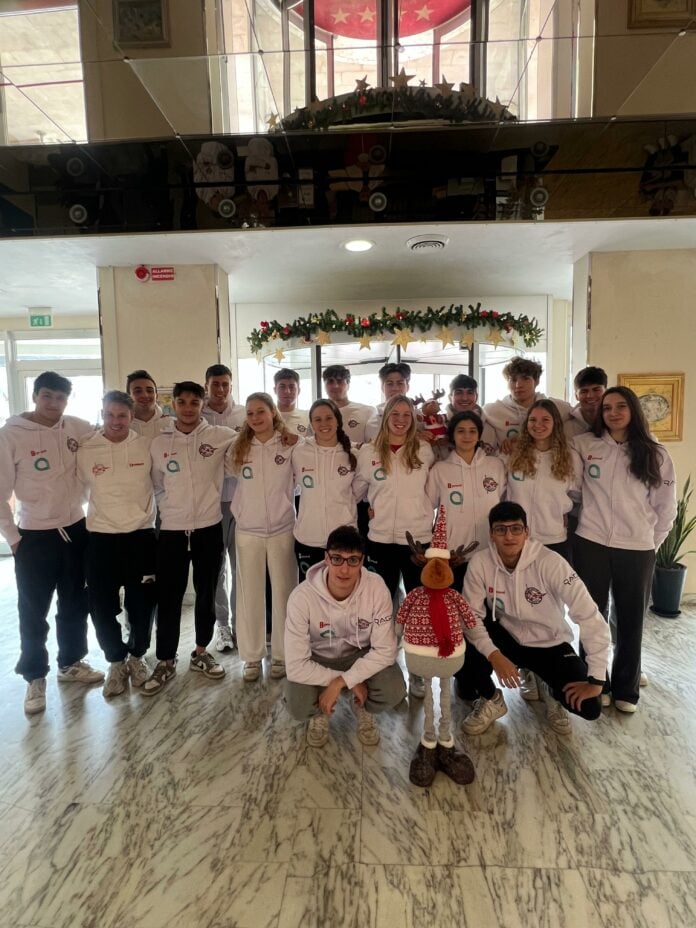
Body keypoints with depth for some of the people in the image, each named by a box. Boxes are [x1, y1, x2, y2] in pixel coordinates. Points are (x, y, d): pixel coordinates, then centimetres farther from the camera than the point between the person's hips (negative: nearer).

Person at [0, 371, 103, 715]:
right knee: (33, 612, 8)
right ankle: (34, 677, 27)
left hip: (75, 530, 3)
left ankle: (71, 663, 36)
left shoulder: (79, 428, -4)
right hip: (34, 536, -3)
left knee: (75, 604, 16)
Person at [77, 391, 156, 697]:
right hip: (100, 538, 1)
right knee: (102, 607, 5)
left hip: (141, 536, 0)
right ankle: (116, 661, 29)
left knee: (142, 604, 7)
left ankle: (137, 656, 33)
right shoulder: (85, 449, -3)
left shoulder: (147, 446, -5)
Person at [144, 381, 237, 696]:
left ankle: (201, 652, 32)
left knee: (206, 594, 13)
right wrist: (170, 510, 10)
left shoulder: (220, 435, -5)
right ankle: (165, 662, 22)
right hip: (172, 530, 1)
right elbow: (157, 486, 11)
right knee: (168, 598, 5)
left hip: (209, 528, 0)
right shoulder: (159, 443, 2)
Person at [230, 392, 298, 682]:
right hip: (247, 529, 2)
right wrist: (240, 509, 5)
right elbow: (235, 476, 12)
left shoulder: (289, 445, -5)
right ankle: (252, 656, 22)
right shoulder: (239, 448, 4)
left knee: (283, 592, 7)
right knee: (249, 594, 8)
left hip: (282, 528, -2)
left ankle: (281, 654, 22)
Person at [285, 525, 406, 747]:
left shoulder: (376, 588, -27)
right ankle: (320, 711, 12)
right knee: (298, 707, -27)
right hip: (318, 658, -1)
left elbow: (385, 650, -20)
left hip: (362, 655, 1)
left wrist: (341, 682, -27)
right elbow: (296, 665, -27)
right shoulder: (302, 597, -31)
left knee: (394, 692, -25)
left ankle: (362, 708, 12)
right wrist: (353, 683, -25)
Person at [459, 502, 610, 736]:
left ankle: (553, 692, 19)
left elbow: (590, 618, -28)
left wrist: (595, 681, -26)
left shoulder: (550, 563, -28)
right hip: (507, 637, 1)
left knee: (588, 707, -19)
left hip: (550, 644, -1)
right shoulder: (480, 563, -21)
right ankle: (491, 700, 4)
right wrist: (494, 655, -30)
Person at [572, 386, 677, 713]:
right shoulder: (583, 445, -2)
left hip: (637, 549, 1)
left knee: (630, 620, 11)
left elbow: (666, 507, 6)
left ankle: (625, 688, 29)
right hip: (591, 544, 0)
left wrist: (653, 541, 7)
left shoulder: (655, 454, 0)